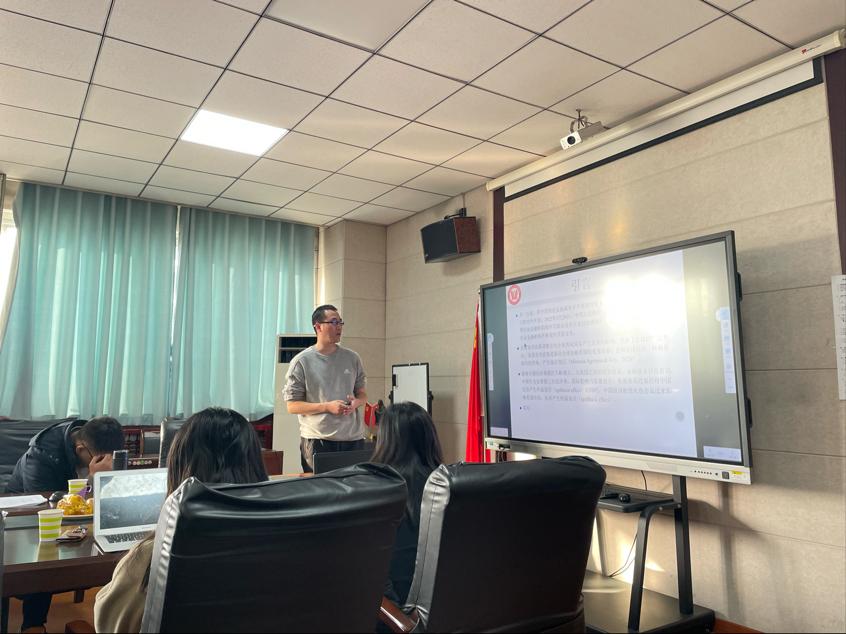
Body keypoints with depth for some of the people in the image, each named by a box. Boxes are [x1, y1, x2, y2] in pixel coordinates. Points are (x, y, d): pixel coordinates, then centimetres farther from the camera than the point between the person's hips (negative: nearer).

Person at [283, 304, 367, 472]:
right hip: (318, 441, -3)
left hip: (353, 439, 4)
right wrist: (327, 407, -15)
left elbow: (362, 394, 17)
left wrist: (356, 402, -6)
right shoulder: (301, 361, -3)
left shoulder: (352, 358, 9)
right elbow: (292, 406, -5)